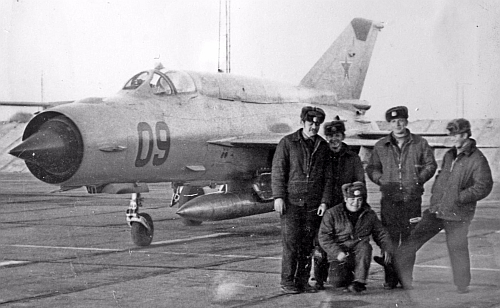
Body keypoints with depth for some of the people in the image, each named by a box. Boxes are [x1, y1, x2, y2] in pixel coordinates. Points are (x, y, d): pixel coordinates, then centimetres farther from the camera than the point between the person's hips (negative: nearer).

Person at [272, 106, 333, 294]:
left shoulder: (323, 146, 11)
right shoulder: (287, 143, 1)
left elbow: (327, 177, 12)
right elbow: (277, 171, -2)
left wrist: (324, 201, 3)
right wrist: (278, 196, -10)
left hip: (314, 204, 3)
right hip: (291, 201, -3)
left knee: (308, 244, 3)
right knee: (291, 242, -7)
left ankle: (303, 281, 11)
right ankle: (287, 282, -1)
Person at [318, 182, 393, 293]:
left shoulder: (369, 214, 8)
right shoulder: (332, 213, -2)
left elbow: (381, 234, 15)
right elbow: (324, 237, -7)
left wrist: (387, 249, -4)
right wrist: (337, 252, -21)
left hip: (358, 255, 1)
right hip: (340, 256, -1)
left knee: (364, 246, -33)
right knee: (337, 281, -25)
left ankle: (359, 281, -25)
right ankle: (348, 278, 13)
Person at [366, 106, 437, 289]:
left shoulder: (420, 144, 5)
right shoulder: (381, 146, 9)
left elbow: (431, 165, 10)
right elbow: (371, 168, 16)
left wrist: (419, 179, -4)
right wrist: (381, 180, -2)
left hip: (412, 199, -1)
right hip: (389, 199, 1)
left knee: (409, 239, 3)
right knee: (389, 239, -2)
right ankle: (390, 278, 3)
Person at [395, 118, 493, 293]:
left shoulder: (477, 159, -10)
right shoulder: (449, 156, 13)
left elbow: (484, 186, -16)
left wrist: (459, 198, -17)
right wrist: (435, 196, 12)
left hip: (457, 215, -7)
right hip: (435, 211, 7)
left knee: (457, 249, 1)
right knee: (411, 242, 2)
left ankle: (462, 288, 20)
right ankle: (404, 281, 9)